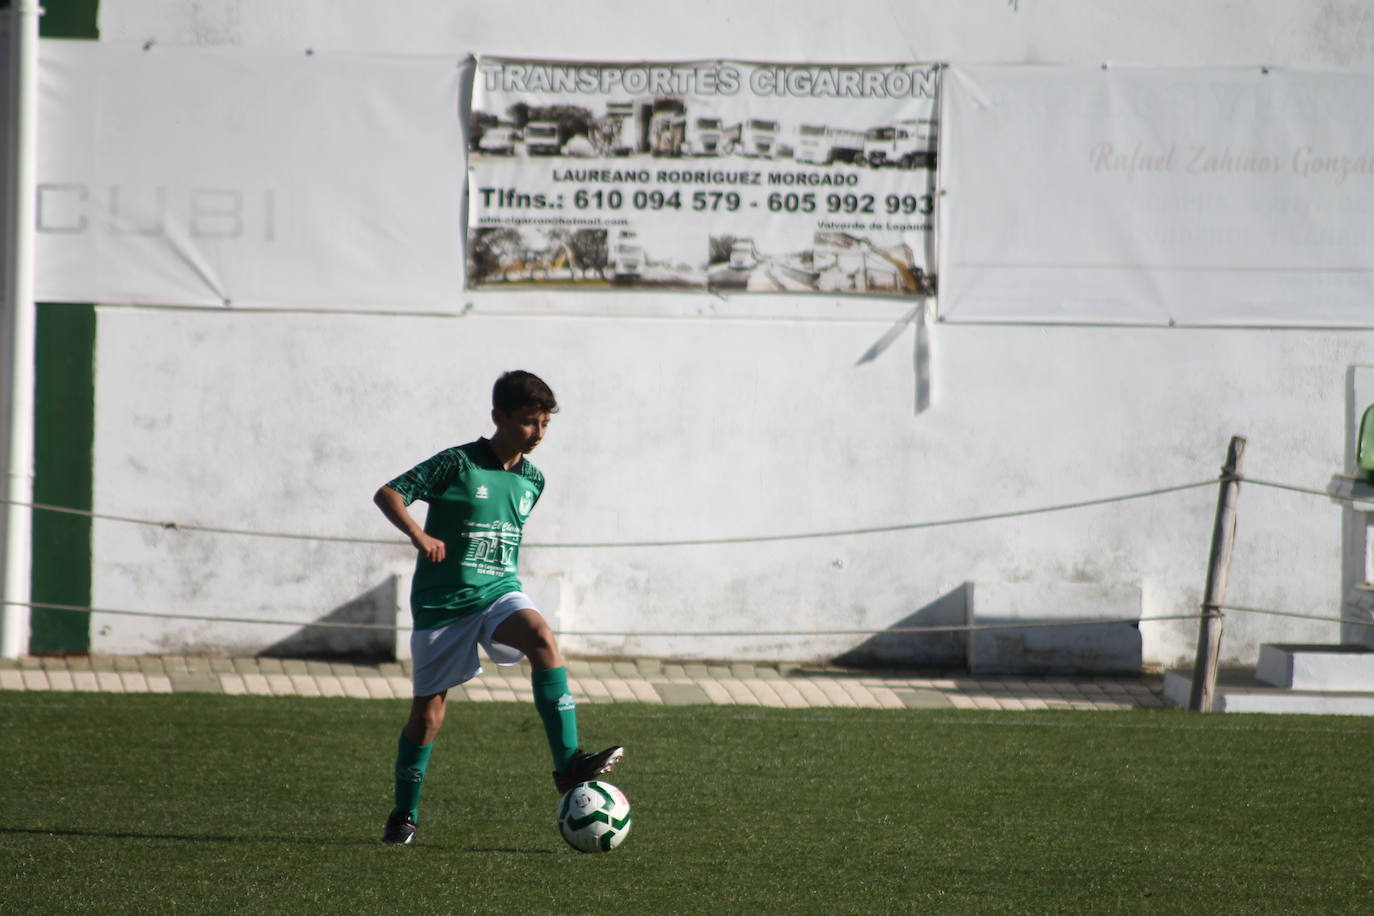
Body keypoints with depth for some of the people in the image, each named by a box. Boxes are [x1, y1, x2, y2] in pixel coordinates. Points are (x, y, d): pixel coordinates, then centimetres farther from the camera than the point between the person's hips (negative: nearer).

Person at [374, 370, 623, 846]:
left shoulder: (532, 480, 7)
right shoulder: (457, 464, -11)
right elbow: (388, 494, -14)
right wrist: (418, 534, -29)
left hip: (498, 591, 4)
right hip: (442, 600, -3)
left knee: (542, 637, -27)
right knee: (429, 707, 2)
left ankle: (568, 762, -32)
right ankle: (404, 815, 21)